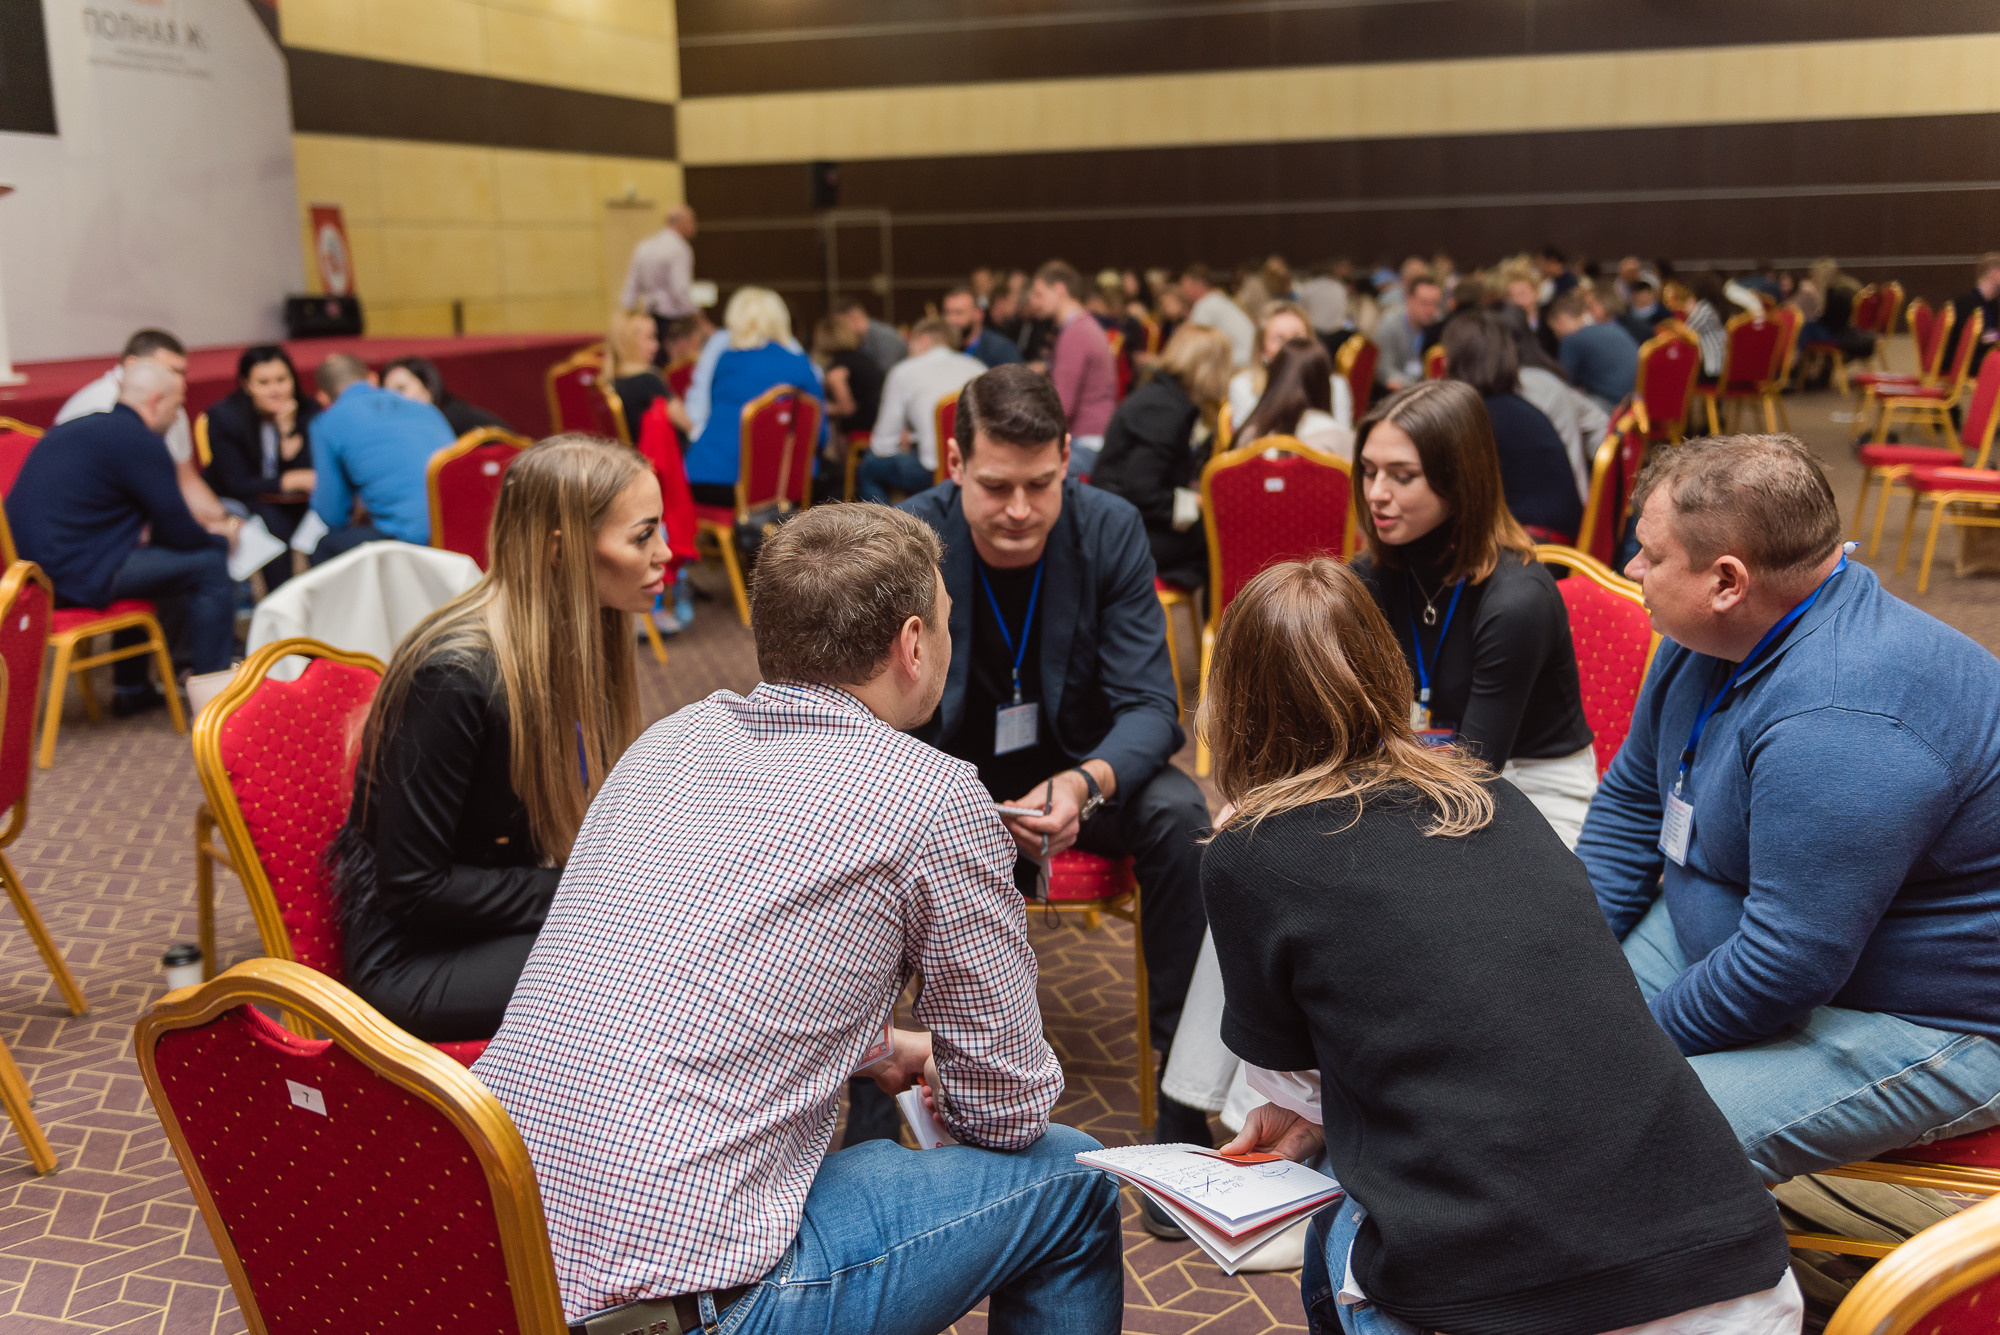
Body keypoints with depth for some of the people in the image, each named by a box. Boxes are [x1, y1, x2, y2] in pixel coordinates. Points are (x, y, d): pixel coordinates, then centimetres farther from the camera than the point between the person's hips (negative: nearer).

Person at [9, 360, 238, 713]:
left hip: (29, 562, 10)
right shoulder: (141, 442, -11)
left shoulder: (78, 426, 19)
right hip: (75, 575, -10)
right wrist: (220, 540, 12)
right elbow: (177, 531, -9)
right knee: (209, 564, -4)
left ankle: (131, 689, 37)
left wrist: (201, 531, 24)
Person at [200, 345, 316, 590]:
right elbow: (236, 484, -16)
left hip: (286, 504, 3)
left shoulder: (306, 412, -6)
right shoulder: (222, 416, -14)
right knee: (272, 521, -33)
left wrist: (288, 429, -24)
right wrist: (291, 481, -25)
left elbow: (308, 474, -13)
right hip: (232, 503, -3)